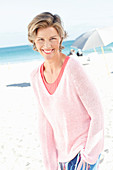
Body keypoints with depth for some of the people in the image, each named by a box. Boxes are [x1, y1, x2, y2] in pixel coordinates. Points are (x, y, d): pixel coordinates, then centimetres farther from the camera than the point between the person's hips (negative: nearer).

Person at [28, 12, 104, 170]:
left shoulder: (74, 69, -22)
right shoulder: (36, 77, -4)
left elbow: (97, 114, -16)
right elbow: (44, 121, 2)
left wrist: (88, 156, -12)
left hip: (86, 147, -5)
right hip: (62, 151, 5)